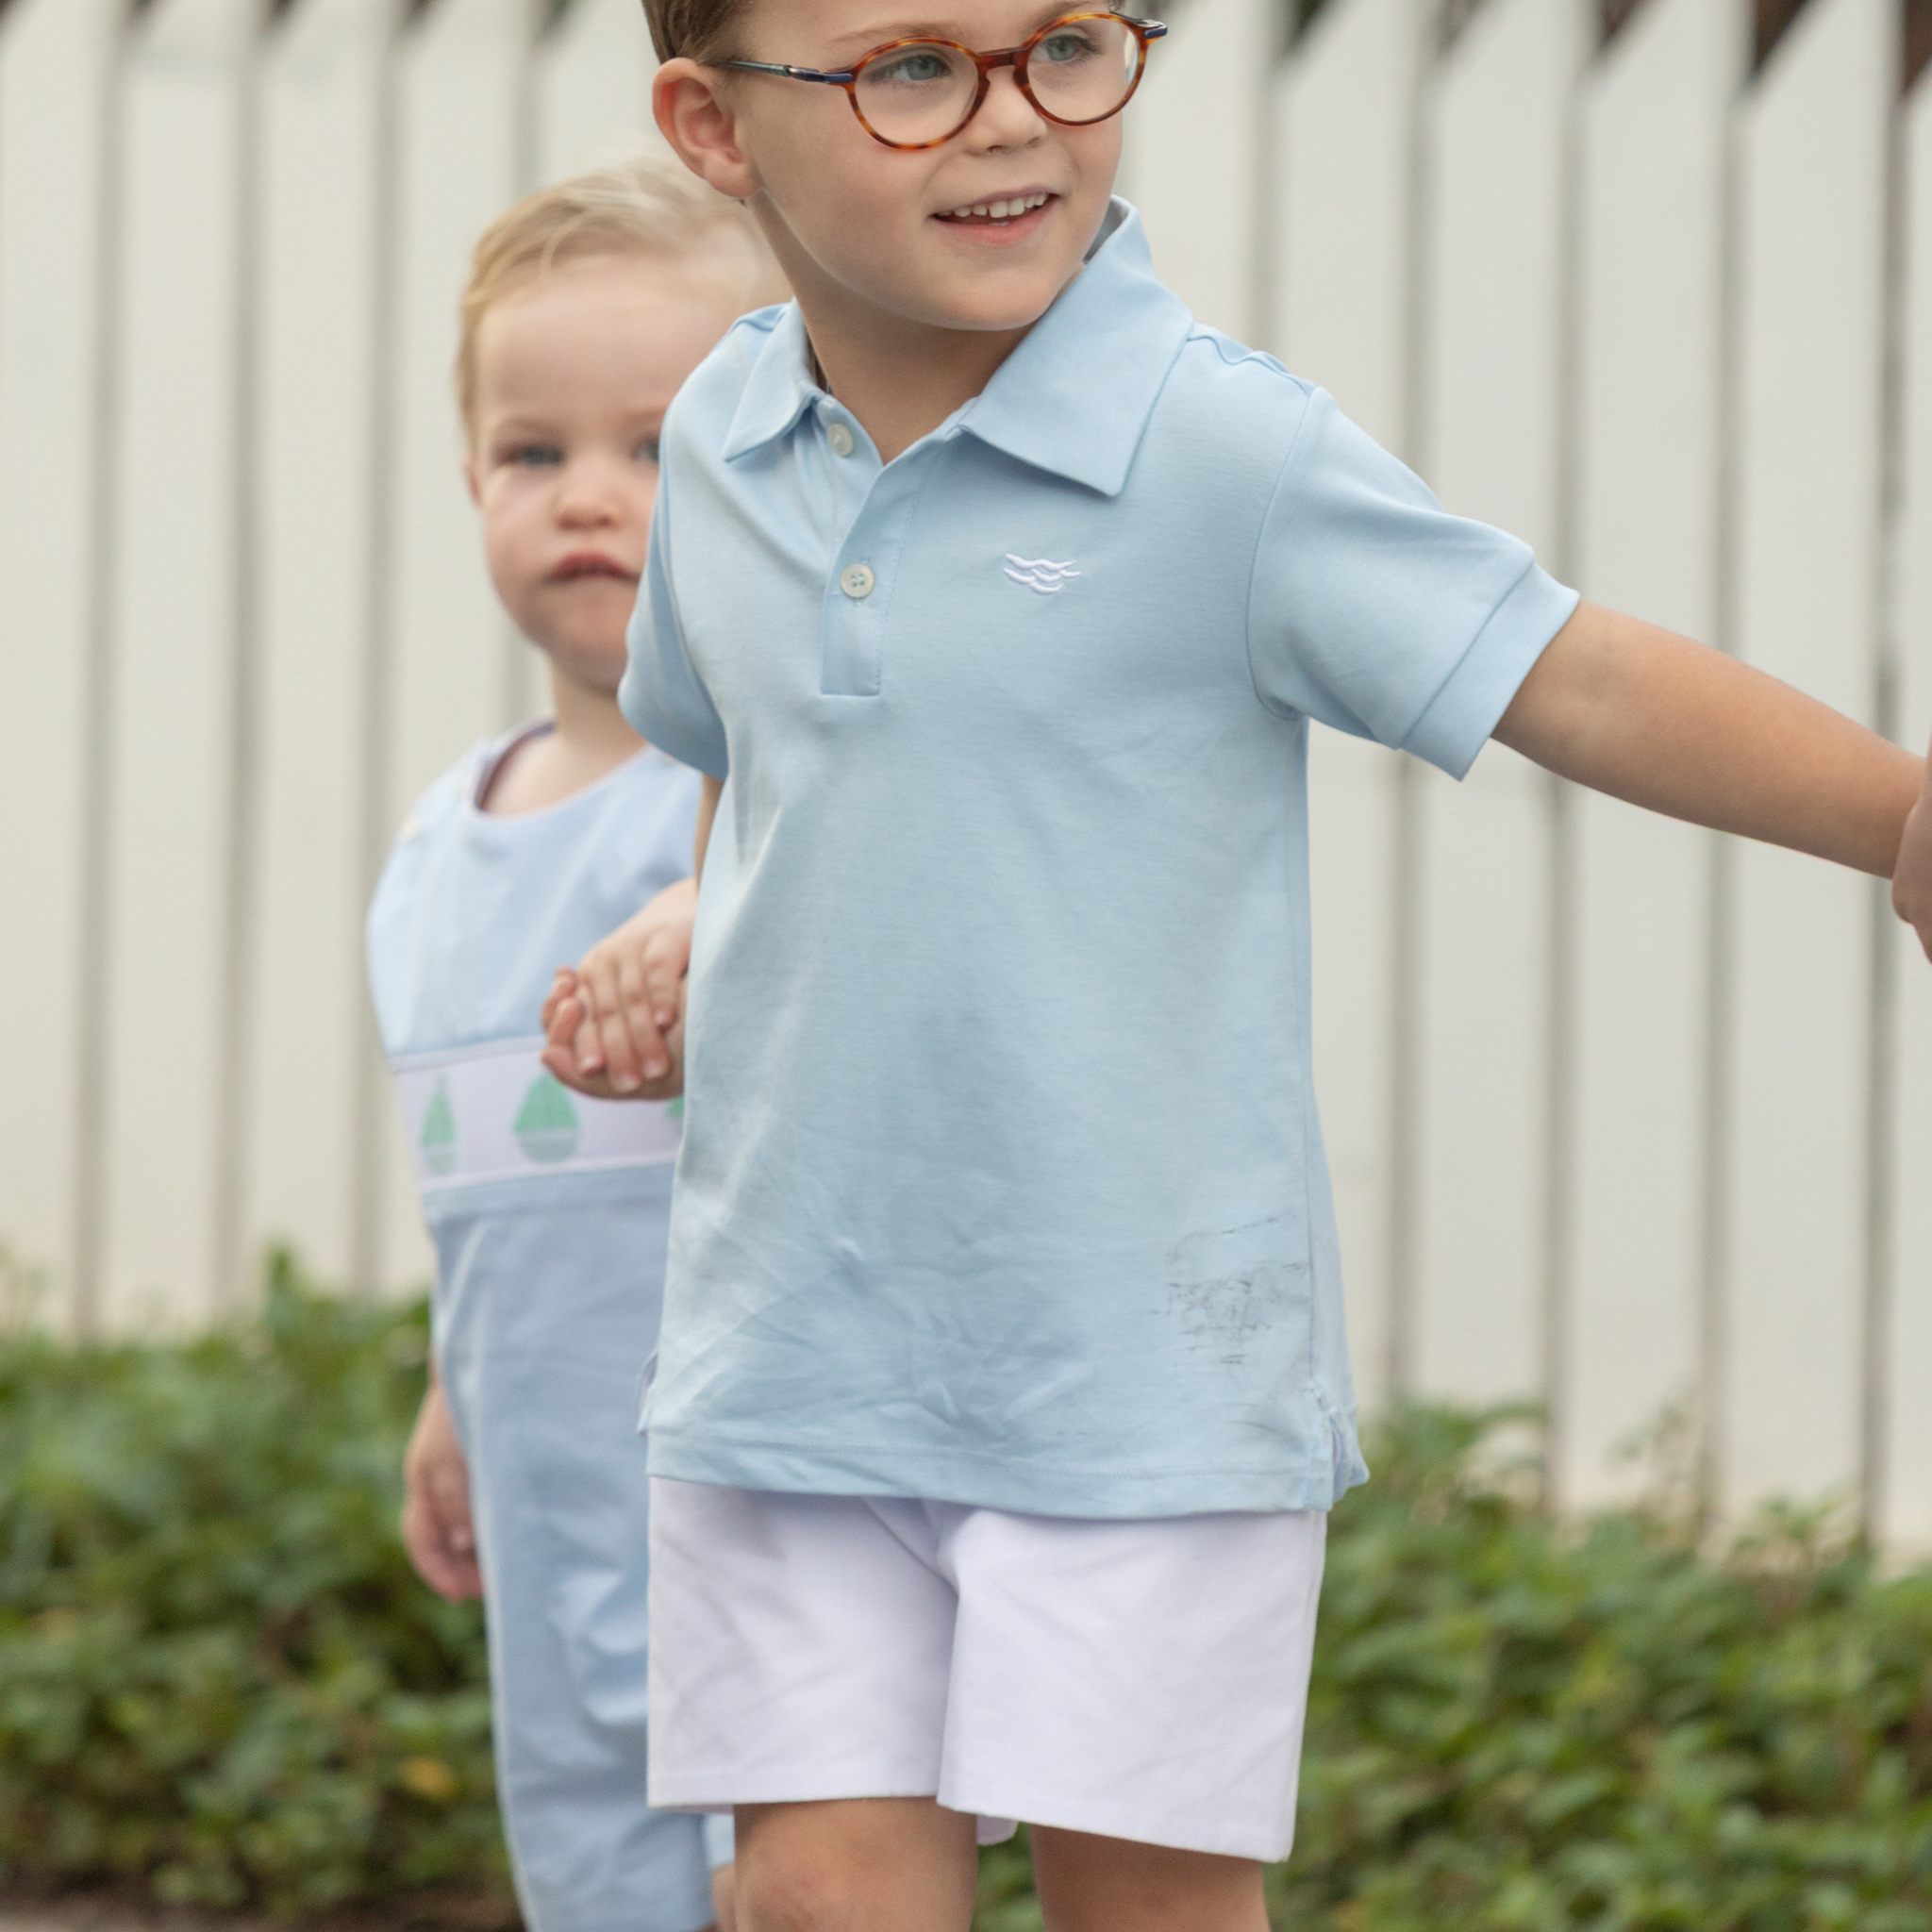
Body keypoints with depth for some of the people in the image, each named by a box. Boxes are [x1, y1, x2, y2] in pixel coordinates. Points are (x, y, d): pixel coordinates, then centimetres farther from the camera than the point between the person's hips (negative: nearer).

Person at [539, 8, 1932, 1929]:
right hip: (793, 1343, 4)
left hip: (1154, 1358, -4)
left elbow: (1583, 687, -17)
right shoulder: (725, 449, 3)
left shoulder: (1223, 455, -15)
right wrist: (683, 950, 7)